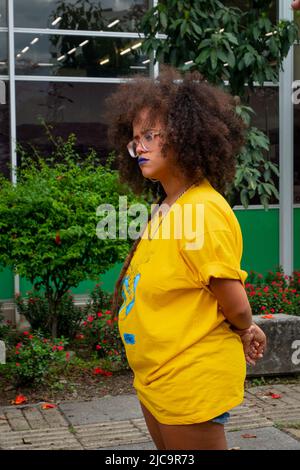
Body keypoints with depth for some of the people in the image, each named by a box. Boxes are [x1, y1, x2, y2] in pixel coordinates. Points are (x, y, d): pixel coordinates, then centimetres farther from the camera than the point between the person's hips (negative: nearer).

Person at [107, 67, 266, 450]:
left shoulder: (202, 211, -23)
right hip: (156, 377, 9)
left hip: (192, 378, -9)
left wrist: (244, 331, 1)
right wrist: (244, 331, 5)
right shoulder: (165, 208, 4)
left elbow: (236, 306, -20)